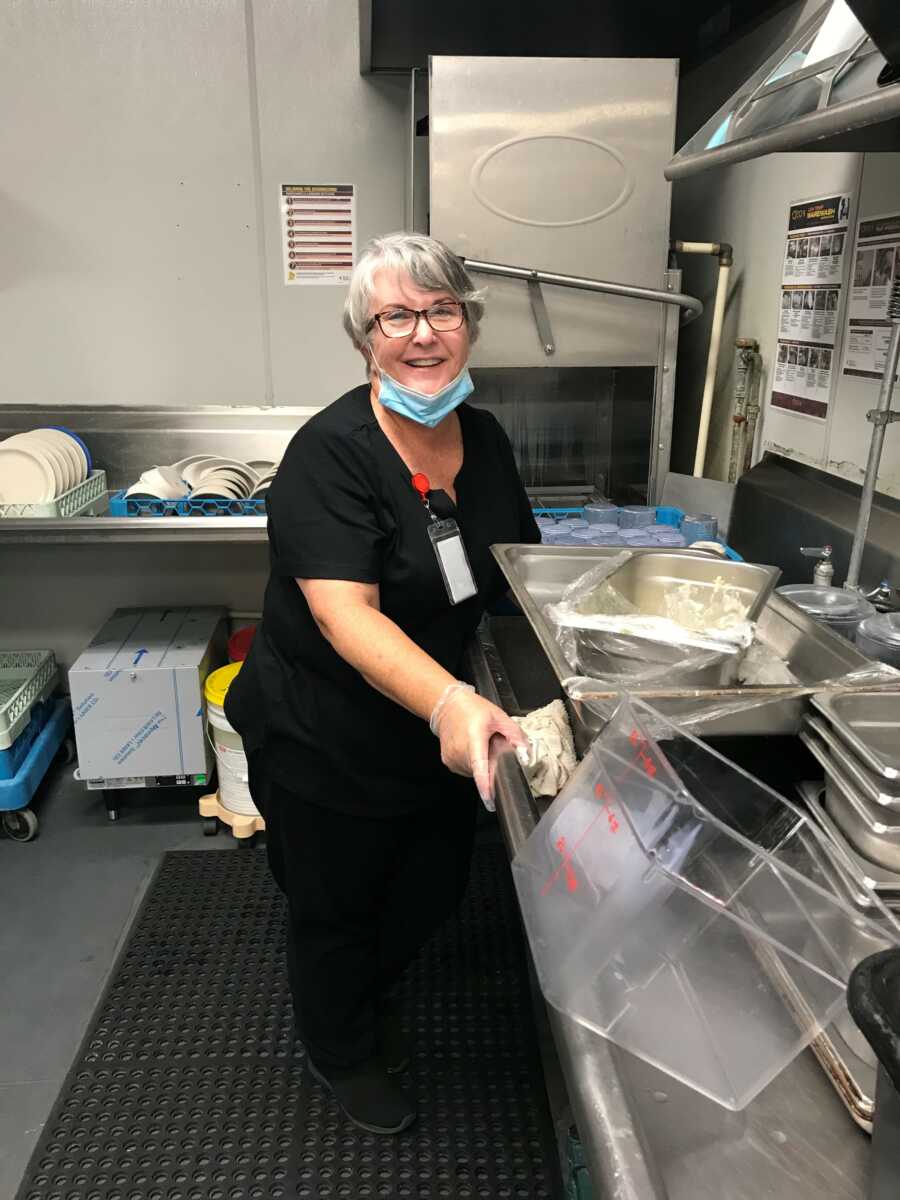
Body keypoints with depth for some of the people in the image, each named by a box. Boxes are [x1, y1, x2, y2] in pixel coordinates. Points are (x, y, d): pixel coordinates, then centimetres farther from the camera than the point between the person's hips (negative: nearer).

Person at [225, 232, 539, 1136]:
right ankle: (342, 1052, 50)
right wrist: (451, 702, -49)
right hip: (325, 743, -6)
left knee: (434, 890, 24)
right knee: (336, 909, 17)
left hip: (439, 727, 7)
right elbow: (345, 613, -34)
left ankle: (372, 996, 59)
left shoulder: (484, 437, -3)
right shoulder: (329, 454, -24)